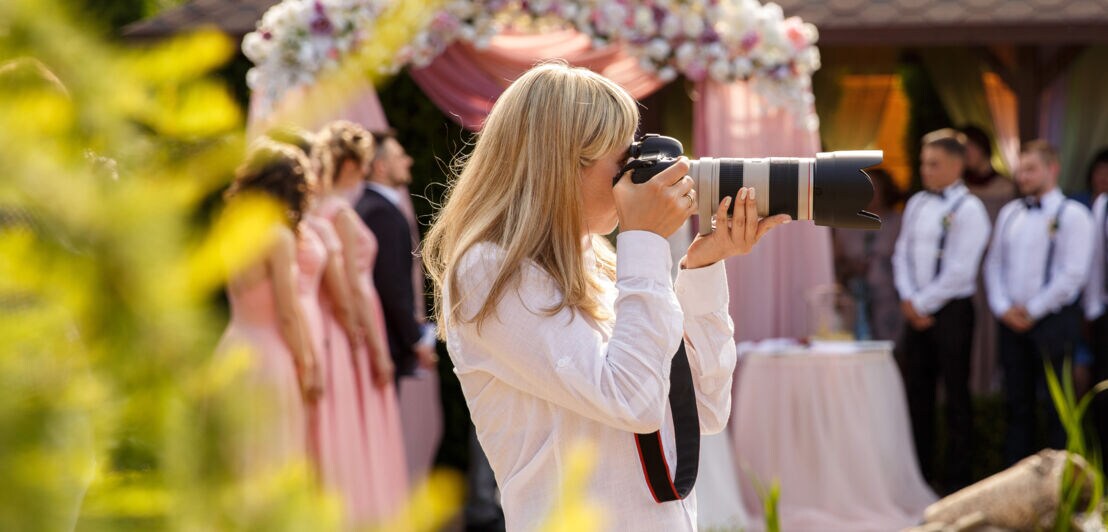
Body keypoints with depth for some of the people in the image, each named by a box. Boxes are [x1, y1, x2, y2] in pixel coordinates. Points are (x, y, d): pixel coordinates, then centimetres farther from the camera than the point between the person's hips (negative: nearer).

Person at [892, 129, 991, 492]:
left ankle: (956, 478, 6)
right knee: (917, 392, 9)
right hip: (916, 311, 7)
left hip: (950, 311, -6)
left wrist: (922, 303, -11)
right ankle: (920, 473, 18)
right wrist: (909, 299, -2)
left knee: (955, 395, 0)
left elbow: (960, 271, -15)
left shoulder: (968, 210, -10)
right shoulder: (916, 204, 11)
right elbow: (902, 254, 12)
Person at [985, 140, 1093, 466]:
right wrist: (1004, 308, -2)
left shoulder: (1071, 215, -5)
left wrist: (1032, 311, -12)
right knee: (1017, 404, 9)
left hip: (1053, 321, -5)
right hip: (1013, 323, 6)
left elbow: (1073, 274, -12)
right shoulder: (1010, 213, 13)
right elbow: (994, 264, 12)